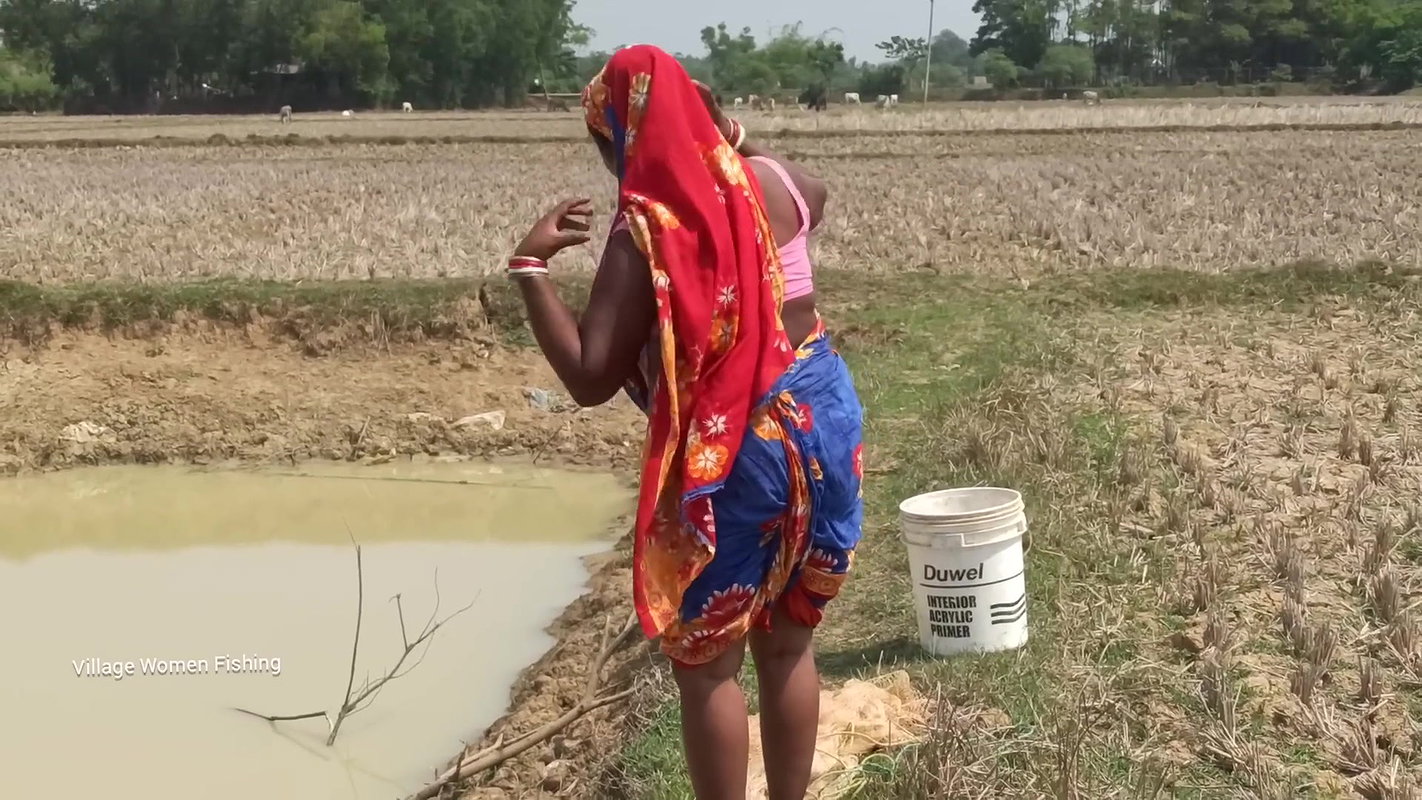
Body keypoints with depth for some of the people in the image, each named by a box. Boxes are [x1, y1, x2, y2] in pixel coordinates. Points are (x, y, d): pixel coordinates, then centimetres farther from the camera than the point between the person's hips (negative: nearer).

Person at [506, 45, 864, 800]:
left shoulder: (645, 231, -17)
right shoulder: (774, 179, 1)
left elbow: (590, 378, -17)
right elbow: (815, 197, 28)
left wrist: (528, 266, -11)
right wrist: (739, 146, 29)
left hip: (733, 459, -6)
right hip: (820, 424, 7)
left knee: (705, 666, 9)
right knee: (788, 645, 19)